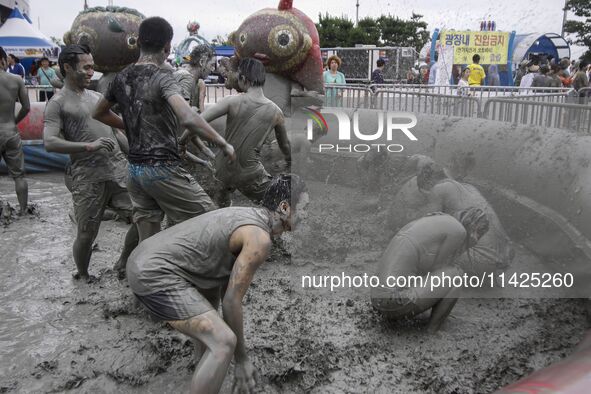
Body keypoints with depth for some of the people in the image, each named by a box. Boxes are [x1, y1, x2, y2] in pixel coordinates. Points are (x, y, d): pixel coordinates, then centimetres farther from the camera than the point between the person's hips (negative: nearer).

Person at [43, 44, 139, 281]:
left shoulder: (96, 96, 19)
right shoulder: (57, 103, -1)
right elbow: (50, 143, -13)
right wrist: (89, 146, -23)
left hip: (119, 169, 6)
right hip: (88, 176, -5)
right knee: (86, 235, 2)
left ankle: (123, 264, 23)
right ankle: (83, 276, 29)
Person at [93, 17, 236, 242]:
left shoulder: (122, 78, 8)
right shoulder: (161, 77, -14)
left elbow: (99, 113, 25)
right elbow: (188, 119, -30)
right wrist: (223, 144, -20)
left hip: (135, 170, 8)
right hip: (163, 168, -8)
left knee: (147, 241, 12)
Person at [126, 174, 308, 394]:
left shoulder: (246, 217, 17)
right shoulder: (260, 239, -14)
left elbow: (226, 289, 23)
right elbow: (231, 303, -11)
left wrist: (229, 333, 27)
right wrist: (241, 358, 1)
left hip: (146, 262, 10)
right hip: (156, 275, -10)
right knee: (224, 343, -15)